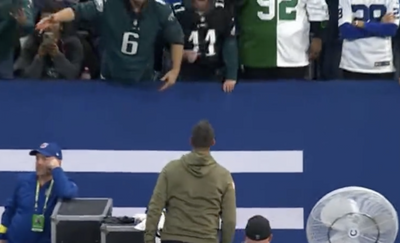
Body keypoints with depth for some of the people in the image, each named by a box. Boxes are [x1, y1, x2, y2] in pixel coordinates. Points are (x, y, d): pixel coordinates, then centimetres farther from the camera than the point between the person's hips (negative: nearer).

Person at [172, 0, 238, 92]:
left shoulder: (222, 11, -10)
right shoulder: (179, 12, -12)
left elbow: (230, 43, -8)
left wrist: (231, 77, -12)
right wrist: (183, 54, -21)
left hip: (216, 76, 1)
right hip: (187, 76, -1)